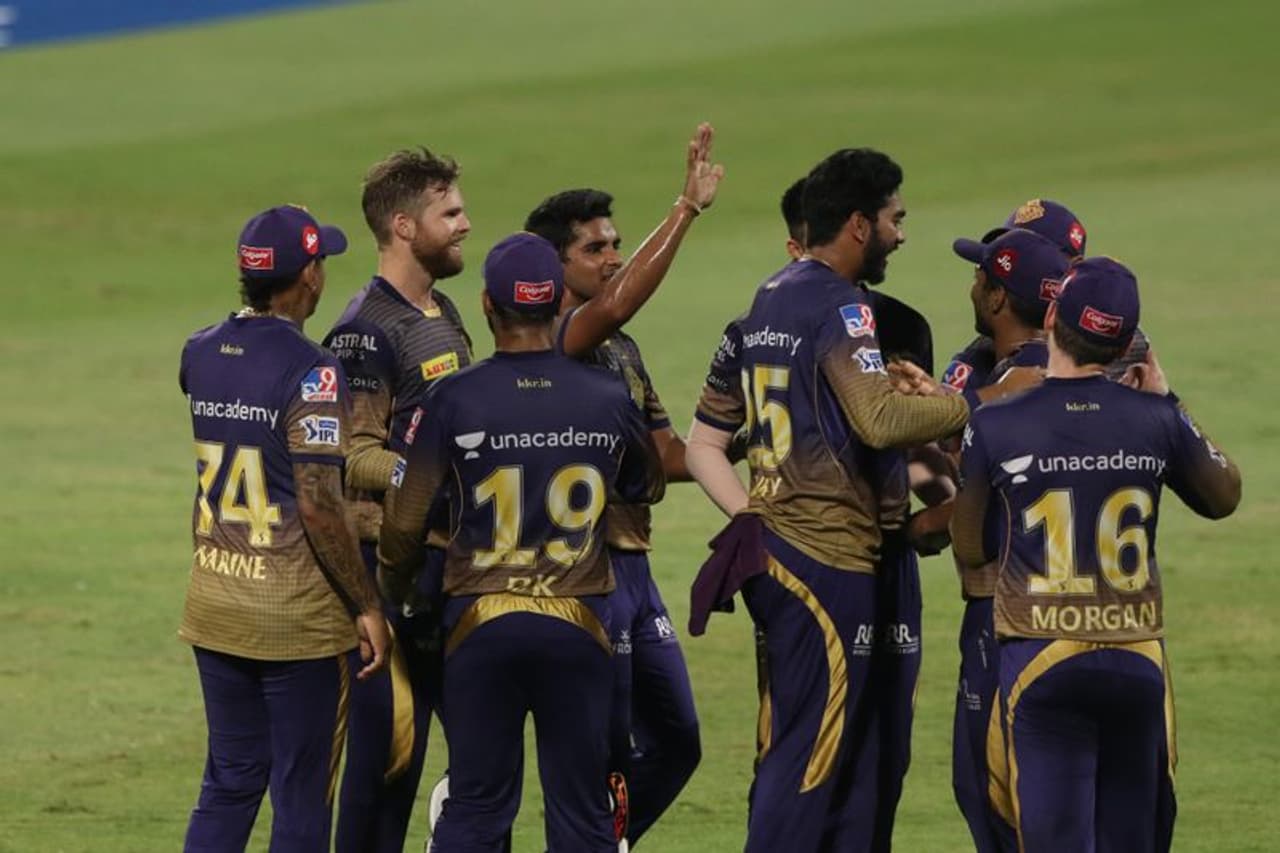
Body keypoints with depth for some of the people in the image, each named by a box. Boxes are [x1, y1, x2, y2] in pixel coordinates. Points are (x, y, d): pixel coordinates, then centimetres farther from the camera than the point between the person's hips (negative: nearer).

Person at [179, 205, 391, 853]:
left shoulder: (199, 355, 4)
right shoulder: (310, 371, -16)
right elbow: (319, 507, -19)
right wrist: (367, 608, -13)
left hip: (213, 603, 6)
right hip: (297, 617, -6)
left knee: (230, 782, 14)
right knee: (301, 798, 3)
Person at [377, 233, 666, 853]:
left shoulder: (454, 400, -7)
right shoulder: (608, 400, -1)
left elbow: (404, 522, -4)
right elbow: (648, 488, 18)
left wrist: (394, 592, 15)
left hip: (480, 622, -1)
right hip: (577, 626, 1)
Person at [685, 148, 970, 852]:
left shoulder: (764, 303, 17)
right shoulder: (838, 307, -11)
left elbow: (702, 443, 18)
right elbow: (881, 419, -25)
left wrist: (749, 518, 9)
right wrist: (971, 406, -12)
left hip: (772, 549, 9)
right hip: (829, 557, -9)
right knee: (812, 760, -7)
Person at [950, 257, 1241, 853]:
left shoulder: (996, 427, -7)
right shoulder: (1155, 421, -3)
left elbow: (970, 551, 4)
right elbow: (1222, 496, 17)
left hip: (1041, 661, -2)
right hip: (1138, 662, 2)